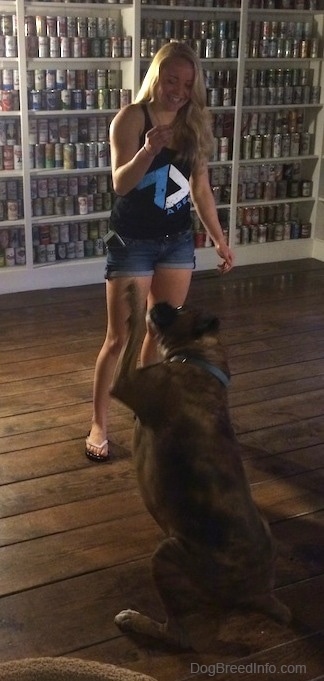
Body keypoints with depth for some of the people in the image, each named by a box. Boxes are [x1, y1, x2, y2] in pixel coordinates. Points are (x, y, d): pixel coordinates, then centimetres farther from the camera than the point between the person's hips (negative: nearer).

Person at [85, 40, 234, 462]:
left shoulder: (194, 124, 4)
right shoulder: (131, 118, -11)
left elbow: (200, 188, 10)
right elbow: (120, 183, -22)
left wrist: (219, 239, 9)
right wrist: (149, 151, -40)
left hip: (178, 240, 5)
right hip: (132, 242, -5)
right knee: (120, 338, -2)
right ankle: (98, 424, 10)